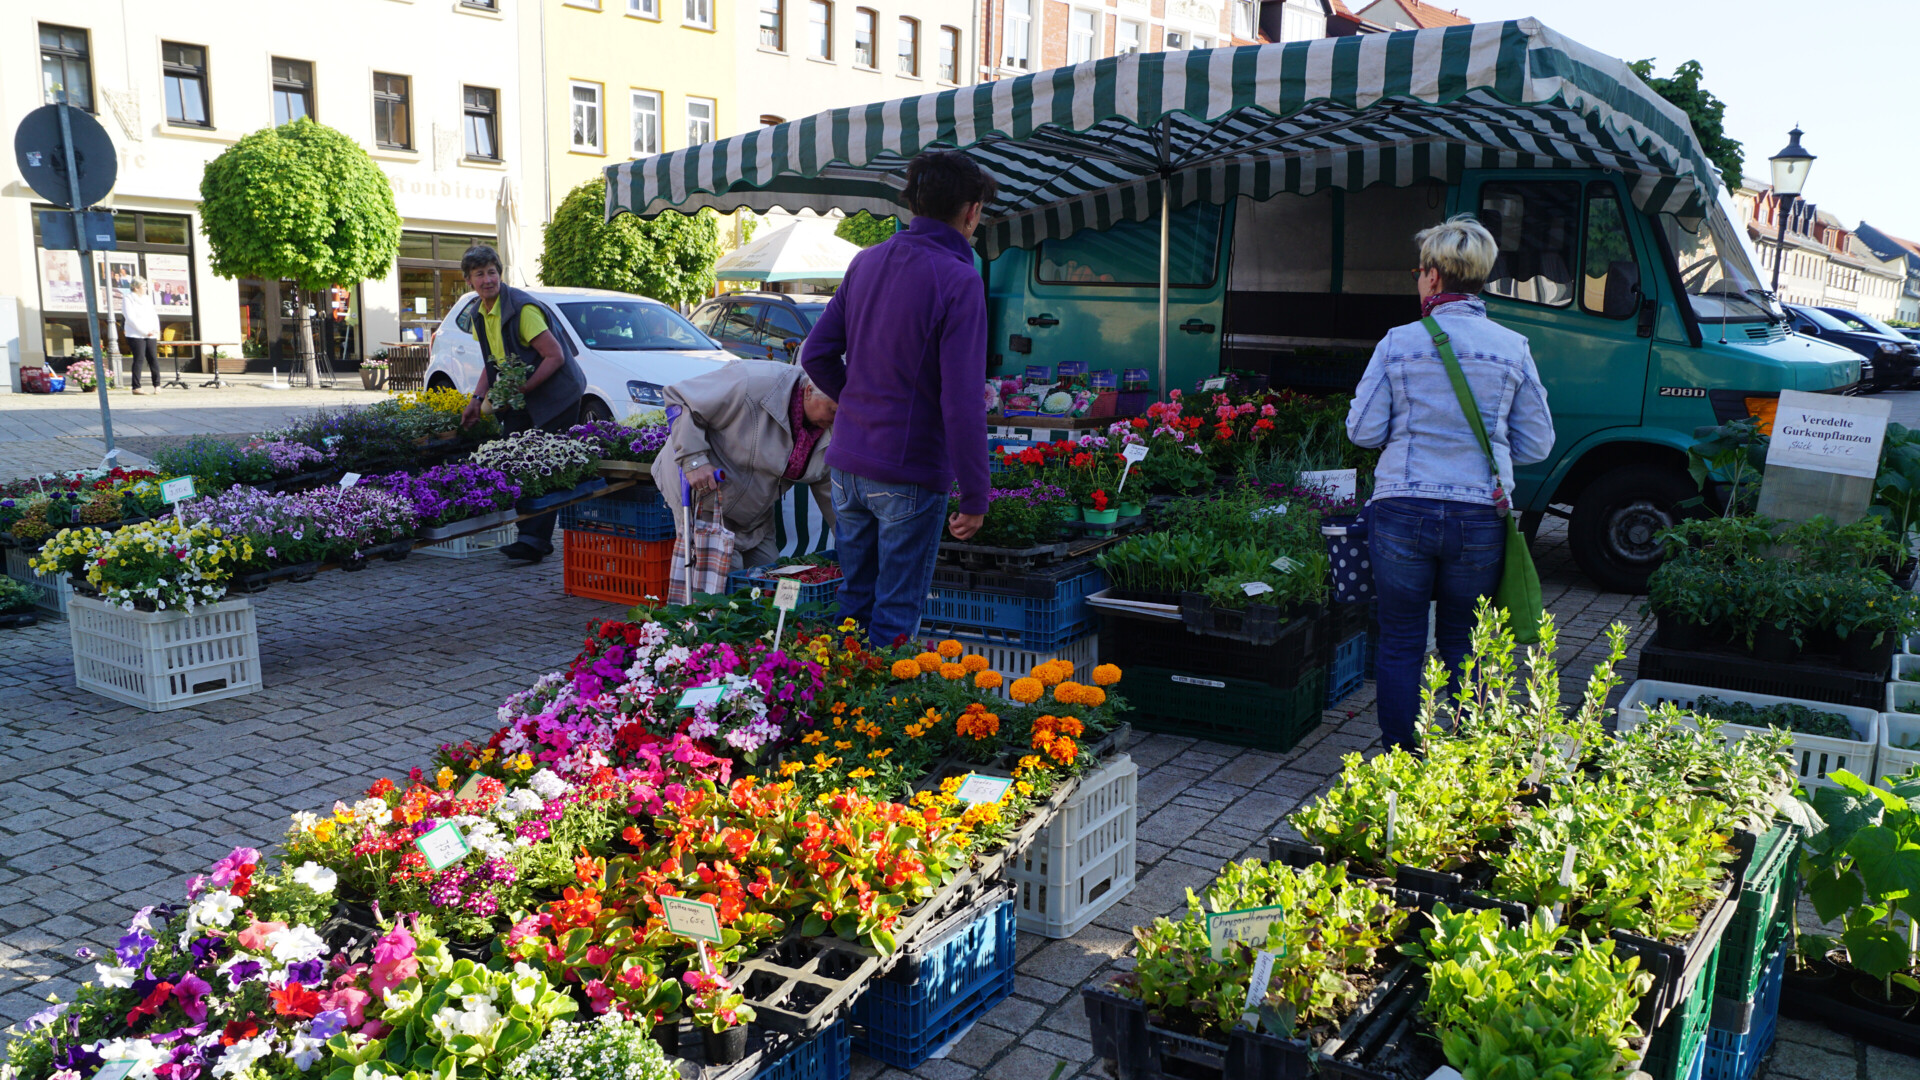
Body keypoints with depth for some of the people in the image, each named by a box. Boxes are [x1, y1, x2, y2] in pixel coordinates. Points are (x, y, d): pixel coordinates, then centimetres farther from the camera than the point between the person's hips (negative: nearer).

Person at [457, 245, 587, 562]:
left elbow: (555, 357, -20)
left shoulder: (522, 309, -18)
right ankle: (529, 534, 13)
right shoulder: (480, 315, 8)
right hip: (518, 404, 9)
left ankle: (535, 540, -8)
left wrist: (519, 390, -21)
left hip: (554, 397, -9)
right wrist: (478, 399, 5)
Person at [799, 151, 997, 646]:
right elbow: (962, 402, -19)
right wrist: (975, 497, -13)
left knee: (853, 602, 18)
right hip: (910, 473, -6)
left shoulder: (865, 262, 6)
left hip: (847, 462, 7)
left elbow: (815, 354, 11)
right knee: (895, 618, 4)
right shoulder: (958, 281, -15)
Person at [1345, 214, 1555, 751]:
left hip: (1402, 511, -2)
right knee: (1463, 646, 15)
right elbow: (1537, 444, 5)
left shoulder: (1398, 343, -4)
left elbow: (1363, 430, -3)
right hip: (1479, 517, 2)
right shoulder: (1513, 349, 1)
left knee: (1400, 644, 10)